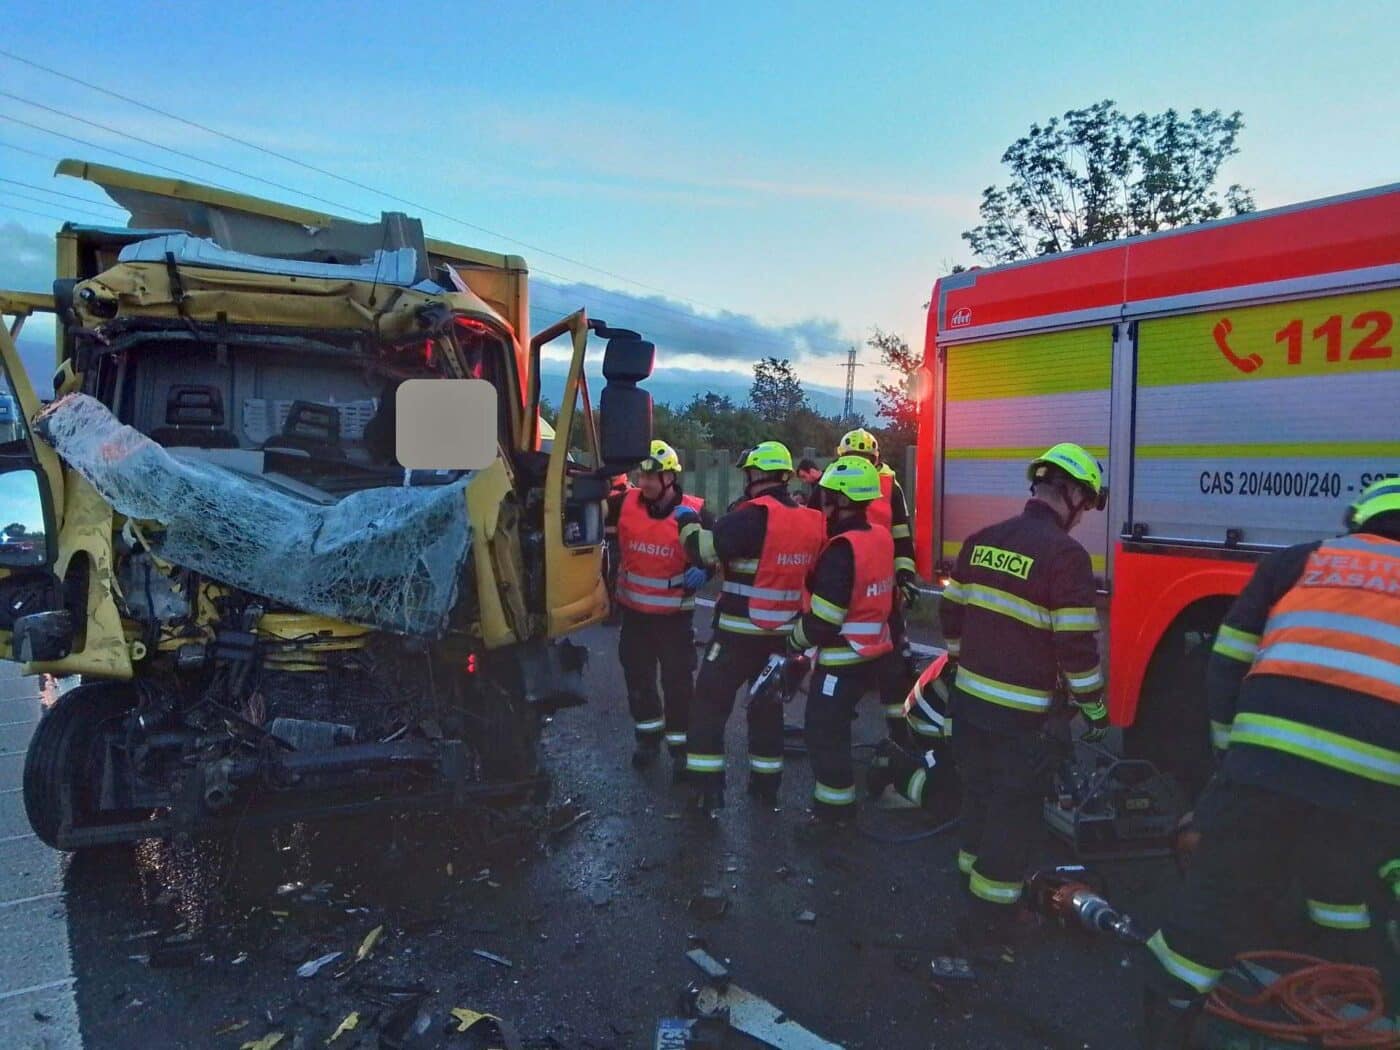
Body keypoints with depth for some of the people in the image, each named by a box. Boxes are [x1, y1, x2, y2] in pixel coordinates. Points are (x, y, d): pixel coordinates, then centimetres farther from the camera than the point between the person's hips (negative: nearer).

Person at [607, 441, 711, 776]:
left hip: (675, 613, -3)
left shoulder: (695, 511, -12)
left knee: (677, 681, 3)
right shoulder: (625, 503, -6)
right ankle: (649, 736, 38)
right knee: (637, 675, 17)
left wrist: (703, 570, -19)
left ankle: (681, 747, 19)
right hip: (634, 610, 3)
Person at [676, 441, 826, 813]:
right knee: (767, 704, 20)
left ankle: (707, 789, 3)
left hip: (741, 632, -7)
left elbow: (704, 549, -20)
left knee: (710, 704, 4)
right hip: (783, 632, 7)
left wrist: (689, 522, -1)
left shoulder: (752, 516, -18)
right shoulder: (811, 521, 5)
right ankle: (767, 782, 29)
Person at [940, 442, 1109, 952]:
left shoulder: (981, 540, 4)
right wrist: (1095, 708, -2)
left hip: (969, 698, 7)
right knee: (1014, 808, 7)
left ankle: (974, 877, 39)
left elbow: (951, 614, 11)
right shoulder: (1065, 555, -16)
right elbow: (1077, 645, -16)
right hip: (1020, 711, -6)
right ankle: (990, 918, 17)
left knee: (979, 791, 22)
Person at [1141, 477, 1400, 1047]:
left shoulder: (1300, 560, 18)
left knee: (1216, 897, 10)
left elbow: (1228, 663, 12)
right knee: (1343, 896, 29)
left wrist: (1229, 749, 21)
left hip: (1271, 760, -2)